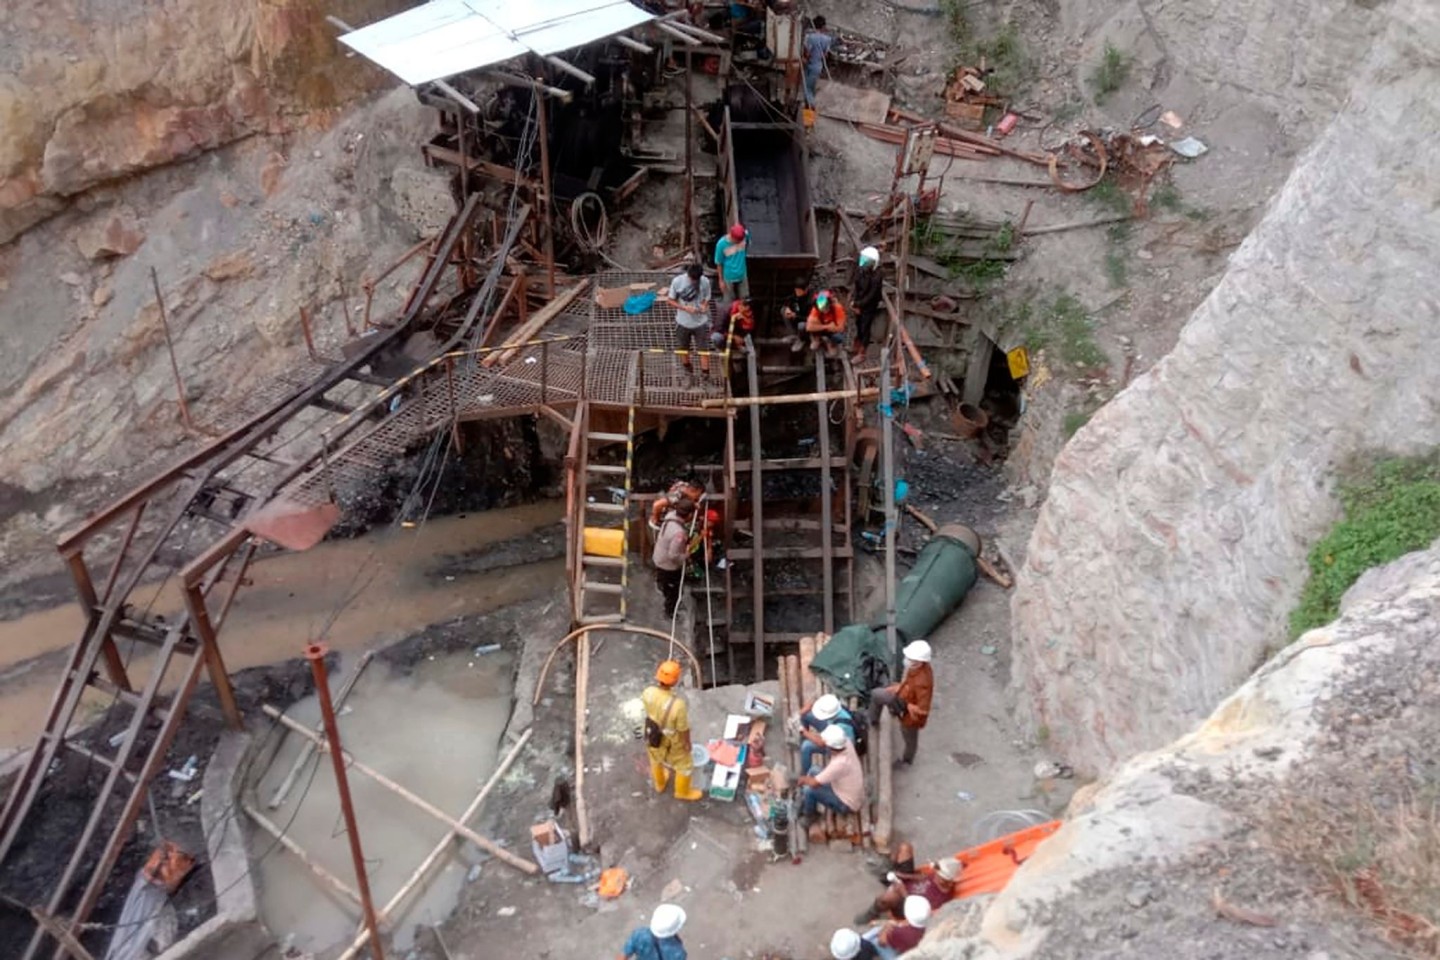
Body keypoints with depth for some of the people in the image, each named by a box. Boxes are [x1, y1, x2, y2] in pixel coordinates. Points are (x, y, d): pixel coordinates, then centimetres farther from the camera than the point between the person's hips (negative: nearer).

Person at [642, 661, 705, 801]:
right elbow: (683, 728, -25)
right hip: (671, 742, -5)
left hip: (652, 736, 5)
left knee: (656, 759, 35)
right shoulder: (678, 704, -43)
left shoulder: (648, 693, -29)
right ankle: (682, 792, 51)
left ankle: (660, 784, 62)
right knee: (685, 766, 26)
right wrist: (687, 743, -5)